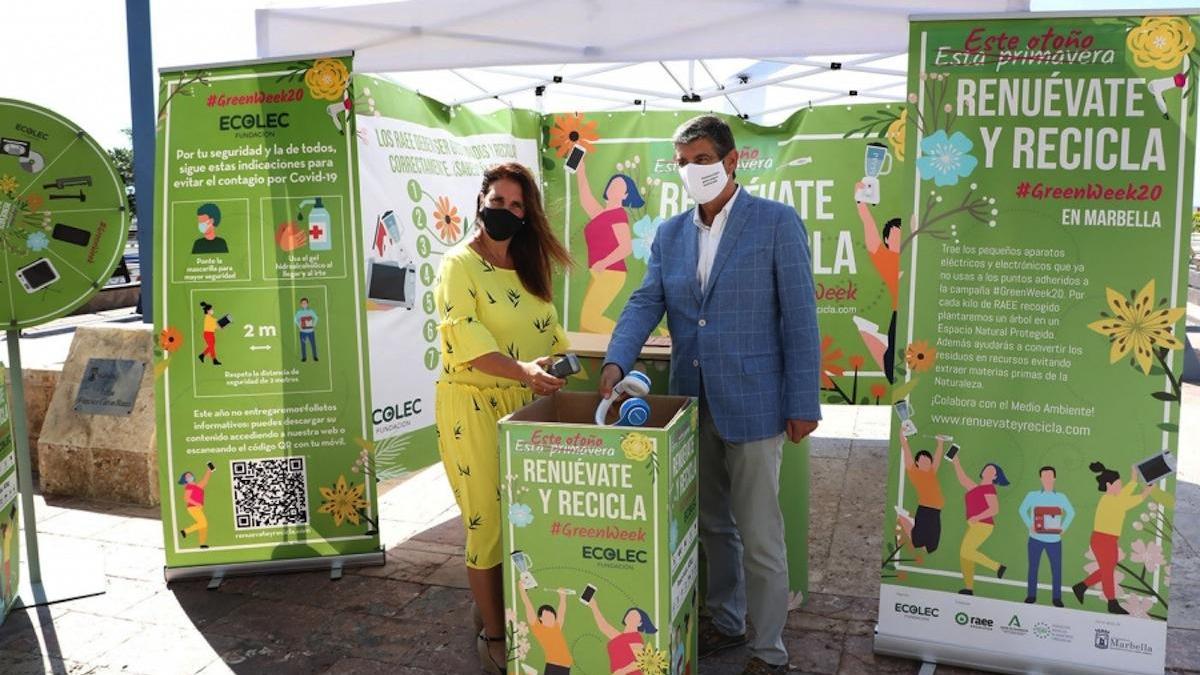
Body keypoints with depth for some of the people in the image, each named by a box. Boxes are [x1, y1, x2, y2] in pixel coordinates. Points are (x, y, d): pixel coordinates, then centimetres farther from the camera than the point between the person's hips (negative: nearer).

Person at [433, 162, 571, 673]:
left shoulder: (528, 265, 14)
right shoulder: (458, 264, -8)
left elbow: (548, 325, 17)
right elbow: (465, 338, -21)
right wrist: (523, 371, -34)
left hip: (529, 405, 6)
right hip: (475, 407, -6)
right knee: (489, 522, 1)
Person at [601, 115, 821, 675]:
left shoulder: (777, 222, -6)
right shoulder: (669, 234, 9)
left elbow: (799, 318, -8)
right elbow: (645, 304, 1)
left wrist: (803, 404, -10)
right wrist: (616, 362, -17)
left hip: (752, 403, -5)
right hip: (692, 403, 5)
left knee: (760, 535, 3)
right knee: (712, 525, 19)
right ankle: (725, 622, 38)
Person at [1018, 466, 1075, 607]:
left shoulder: (1060, 497, 1)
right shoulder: (1032, 495, -3)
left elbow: (1071, 512, 16)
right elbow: (1022, 510, 10)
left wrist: (1064, 527, 5)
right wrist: (1029, 525, 0)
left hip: (1054, 539, 1)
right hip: (1036, 539, -1)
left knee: (1057, 569, 2)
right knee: (1033, 568, 6)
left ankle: (1056, 598, 14)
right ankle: (1031, 596, 16)